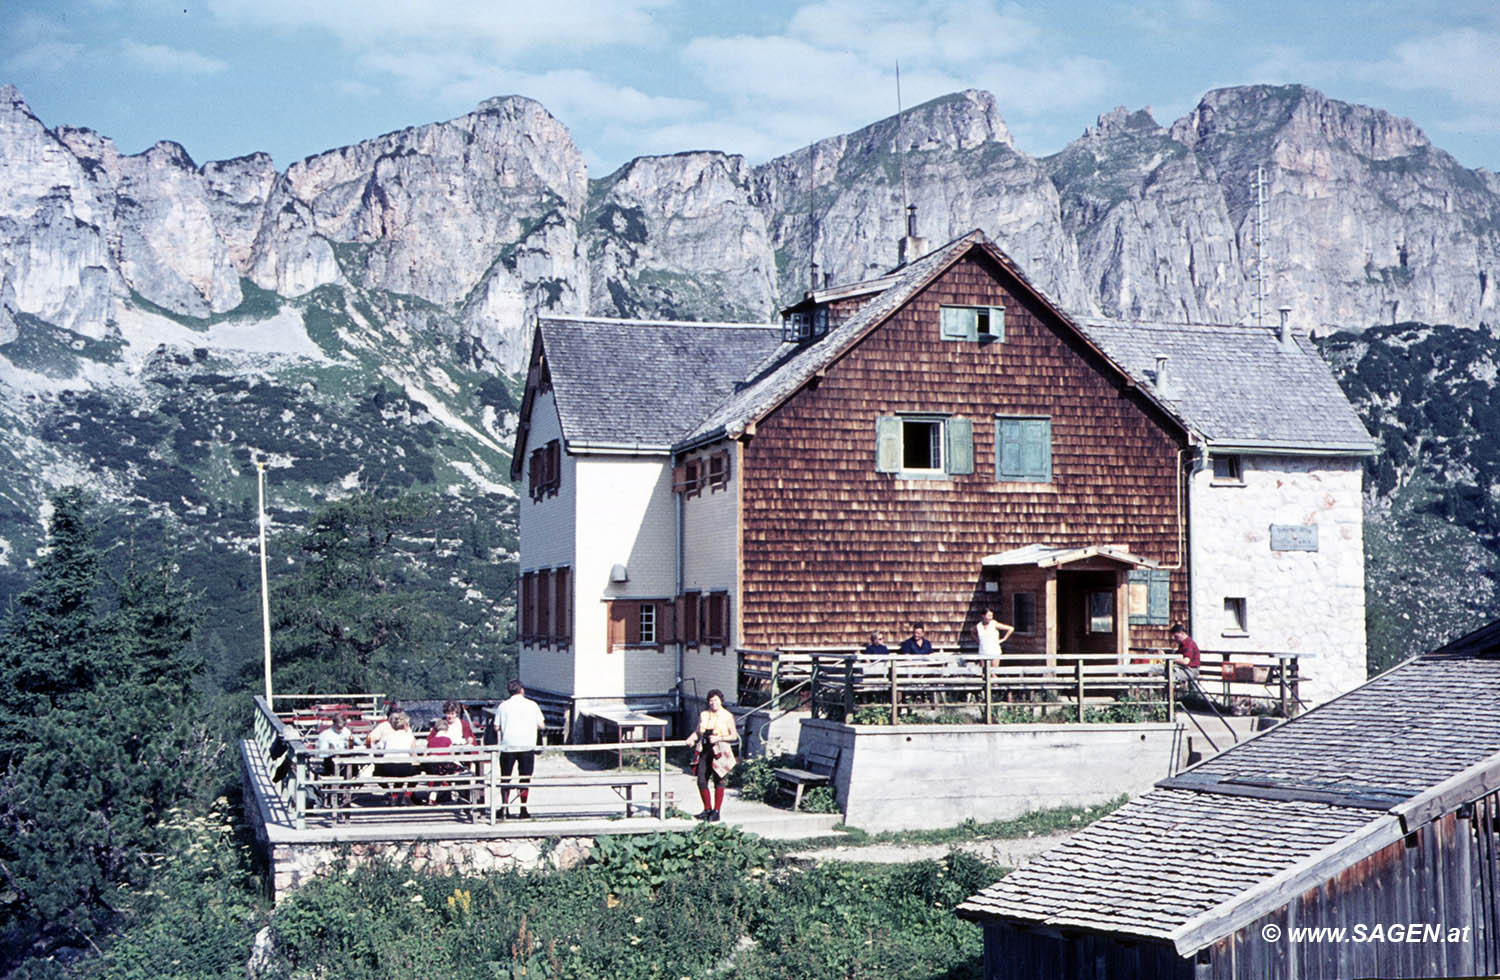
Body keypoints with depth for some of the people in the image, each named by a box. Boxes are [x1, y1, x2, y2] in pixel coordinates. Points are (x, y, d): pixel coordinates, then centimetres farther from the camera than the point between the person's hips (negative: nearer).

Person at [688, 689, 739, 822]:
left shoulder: (727, 716, -2)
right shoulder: (704, 714, 10)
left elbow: (734, 736, -2)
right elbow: (698, 731, 17)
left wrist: (718, 738, -15)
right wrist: (691, 738, -3)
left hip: (720, 752, -4)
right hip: (705, 750, 4)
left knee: (718, 781, -1)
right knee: (701, 781, 1)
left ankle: (716, 812, 6)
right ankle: (707, 809, 16)